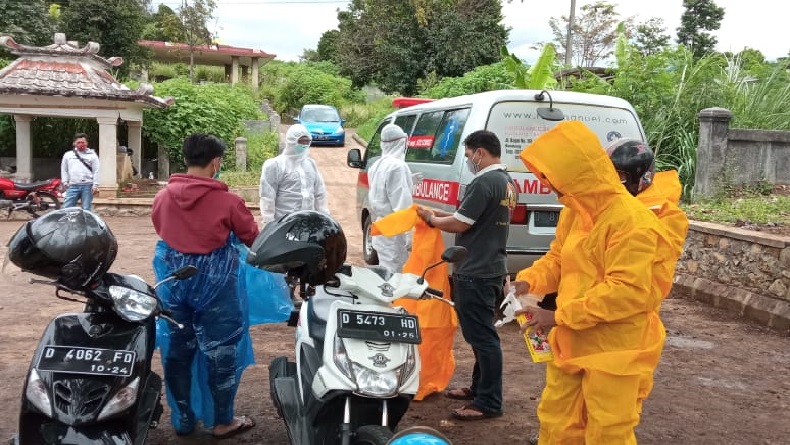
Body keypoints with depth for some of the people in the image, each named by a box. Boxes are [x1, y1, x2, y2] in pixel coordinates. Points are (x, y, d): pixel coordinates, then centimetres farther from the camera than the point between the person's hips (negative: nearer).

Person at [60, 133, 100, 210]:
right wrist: (65, 182, 5)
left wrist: (95, 185, -7)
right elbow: (64, 170, 17)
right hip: (72, 186, 2)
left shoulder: (92, 155, 6)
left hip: (87, 186, -2)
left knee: (86, 209, 1)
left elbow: (96, 171, 1)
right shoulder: (68, 155, 15)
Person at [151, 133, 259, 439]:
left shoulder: (163, 197, -2)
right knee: (219, 351, 7)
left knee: (176, 350, 14)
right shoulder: (227, 201, -15)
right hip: (214, 284, -4)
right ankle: (223, 422, 17)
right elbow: (253, 238, -2)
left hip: (174, 282, 4)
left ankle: (182, 419, 25)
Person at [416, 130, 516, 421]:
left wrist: (430, 218, -2)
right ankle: (479, 388, 30)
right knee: (481, 333, 19)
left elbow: (460, 224, -18)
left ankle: (489, 403, 3)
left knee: (482, 336, -4)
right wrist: (444, 215, 14)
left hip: (475, 272, -10)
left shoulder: (484, 182, -18)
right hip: (491, 268, 10)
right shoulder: (506, 182, 13)